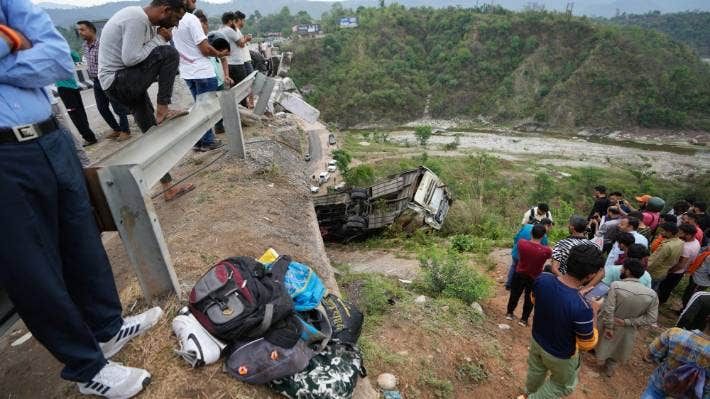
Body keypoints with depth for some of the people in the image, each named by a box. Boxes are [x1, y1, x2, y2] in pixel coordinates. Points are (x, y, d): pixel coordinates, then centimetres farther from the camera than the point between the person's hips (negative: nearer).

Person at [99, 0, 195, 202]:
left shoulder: (144, 20, 12)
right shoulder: (136, 18, -18)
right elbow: (131, 58, -24)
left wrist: (159, 39, -2)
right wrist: (160, 39, -15)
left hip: (128, 83, 10)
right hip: (117, 82, -10)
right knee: (169, 54, -20)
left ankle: (168, 187, 15)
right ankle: (162, 111, -12)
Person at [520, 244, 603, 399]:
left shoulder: (542, 279, -25)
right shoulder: (582, 308, -41)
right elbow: (587, 345, -21)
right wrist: (593, 312, -12)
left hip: (537, 339, 5)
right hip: (560, 355, -5)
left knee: (536, 371, 35)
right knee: (563, 385, 29)